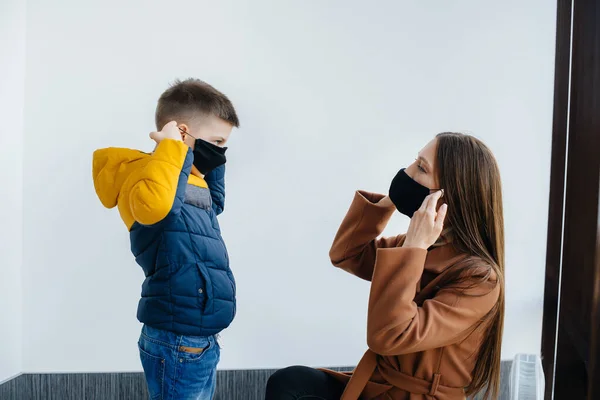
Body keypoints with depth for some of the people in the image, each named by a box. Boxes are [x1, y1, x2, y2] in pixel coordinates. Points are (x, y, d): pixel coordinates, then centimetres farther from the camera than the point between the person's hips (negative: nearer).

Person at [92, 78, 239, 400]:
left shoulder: (190, 179, 13)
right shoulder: (149, 171, -17)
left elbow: (214, 204, 35)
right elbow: (153, 203, -42)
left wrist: (214, 165, 19)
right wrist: (171, 147, -26)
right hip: (178, 343, -10)